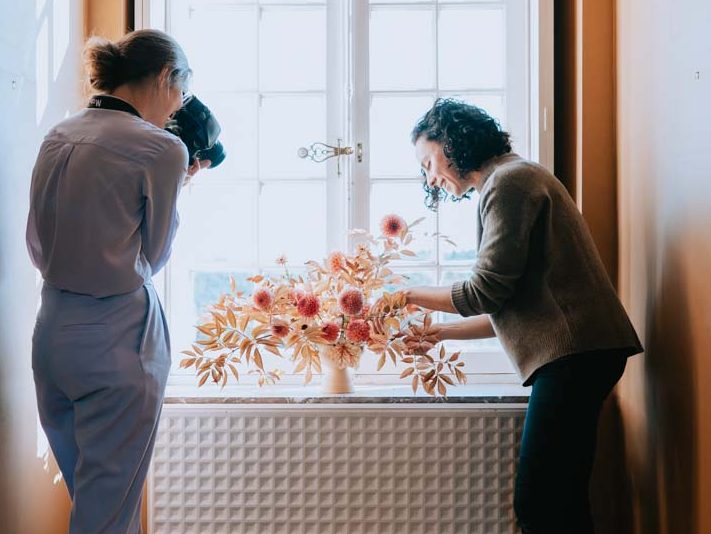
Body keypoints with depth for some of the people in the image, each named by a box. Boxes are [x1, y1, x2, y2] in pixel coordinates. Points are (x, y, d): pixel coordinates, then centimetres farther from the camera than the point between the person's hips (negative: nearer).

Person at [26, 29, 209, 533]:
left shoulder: (57, 137, 8)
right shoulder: (161, 149, -13)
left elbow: (38, 245, 14)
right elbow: (153, 257, -2)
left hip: (52, 328, 7)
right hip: (116, 336, -7)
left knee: (84, 491, 21)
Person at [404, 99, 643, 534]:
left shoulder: (509, 180, -6)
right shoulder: (514, 180, 25)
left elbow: (486, 293, -13)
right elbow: (508, 308, 23)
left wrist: (408, 296, 1)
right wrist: (441, 332, 22)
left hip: (574, 351, -10)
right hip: (575, 353, 10)